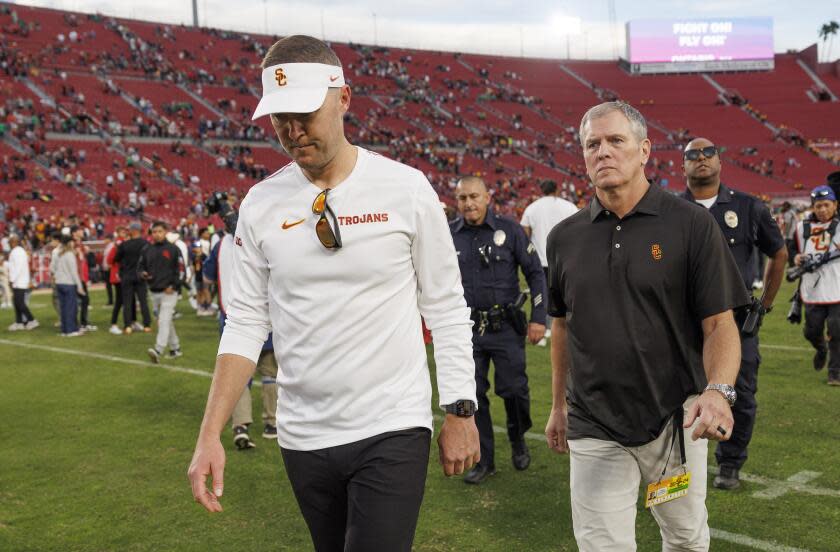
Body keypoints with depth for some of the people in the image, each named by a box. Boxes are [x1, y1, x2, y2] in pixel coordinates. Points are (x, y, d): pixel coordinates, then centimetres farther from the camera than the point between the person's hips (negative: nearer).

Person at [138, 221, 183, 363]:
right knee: (167, 322, 13)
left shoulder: (173, 249, -3)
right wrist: (143, 274, -7)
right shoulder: (147, 250, 9)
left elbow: (180, 270, -3)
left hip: (169, 292, -5)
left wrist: (173, 286, -13)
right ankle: (175, 349, 23)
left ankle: (158, 351, -23)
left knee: (164, 321, -15)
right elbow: (140, 267, 16)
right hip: (154, 292, 5)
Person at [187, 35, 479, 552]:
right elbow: (246, 323, 2)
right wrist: (210, 435, -5)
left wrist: (461, 412, -3)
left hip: (392, 431, -3)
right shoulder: (260, 204, -1)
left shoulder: (406, 188, -7)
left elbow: (446, 308, -2)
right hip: (303, 437, 3)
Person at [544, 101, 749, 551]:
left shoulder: (692, 224, -8)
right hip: (594, 427, 2)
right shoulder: (564, 237, 3)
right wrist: (558, 405, 15)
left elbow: (719, 324, -9)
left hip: (677, 420, -1)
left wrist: (718, 390, -26)